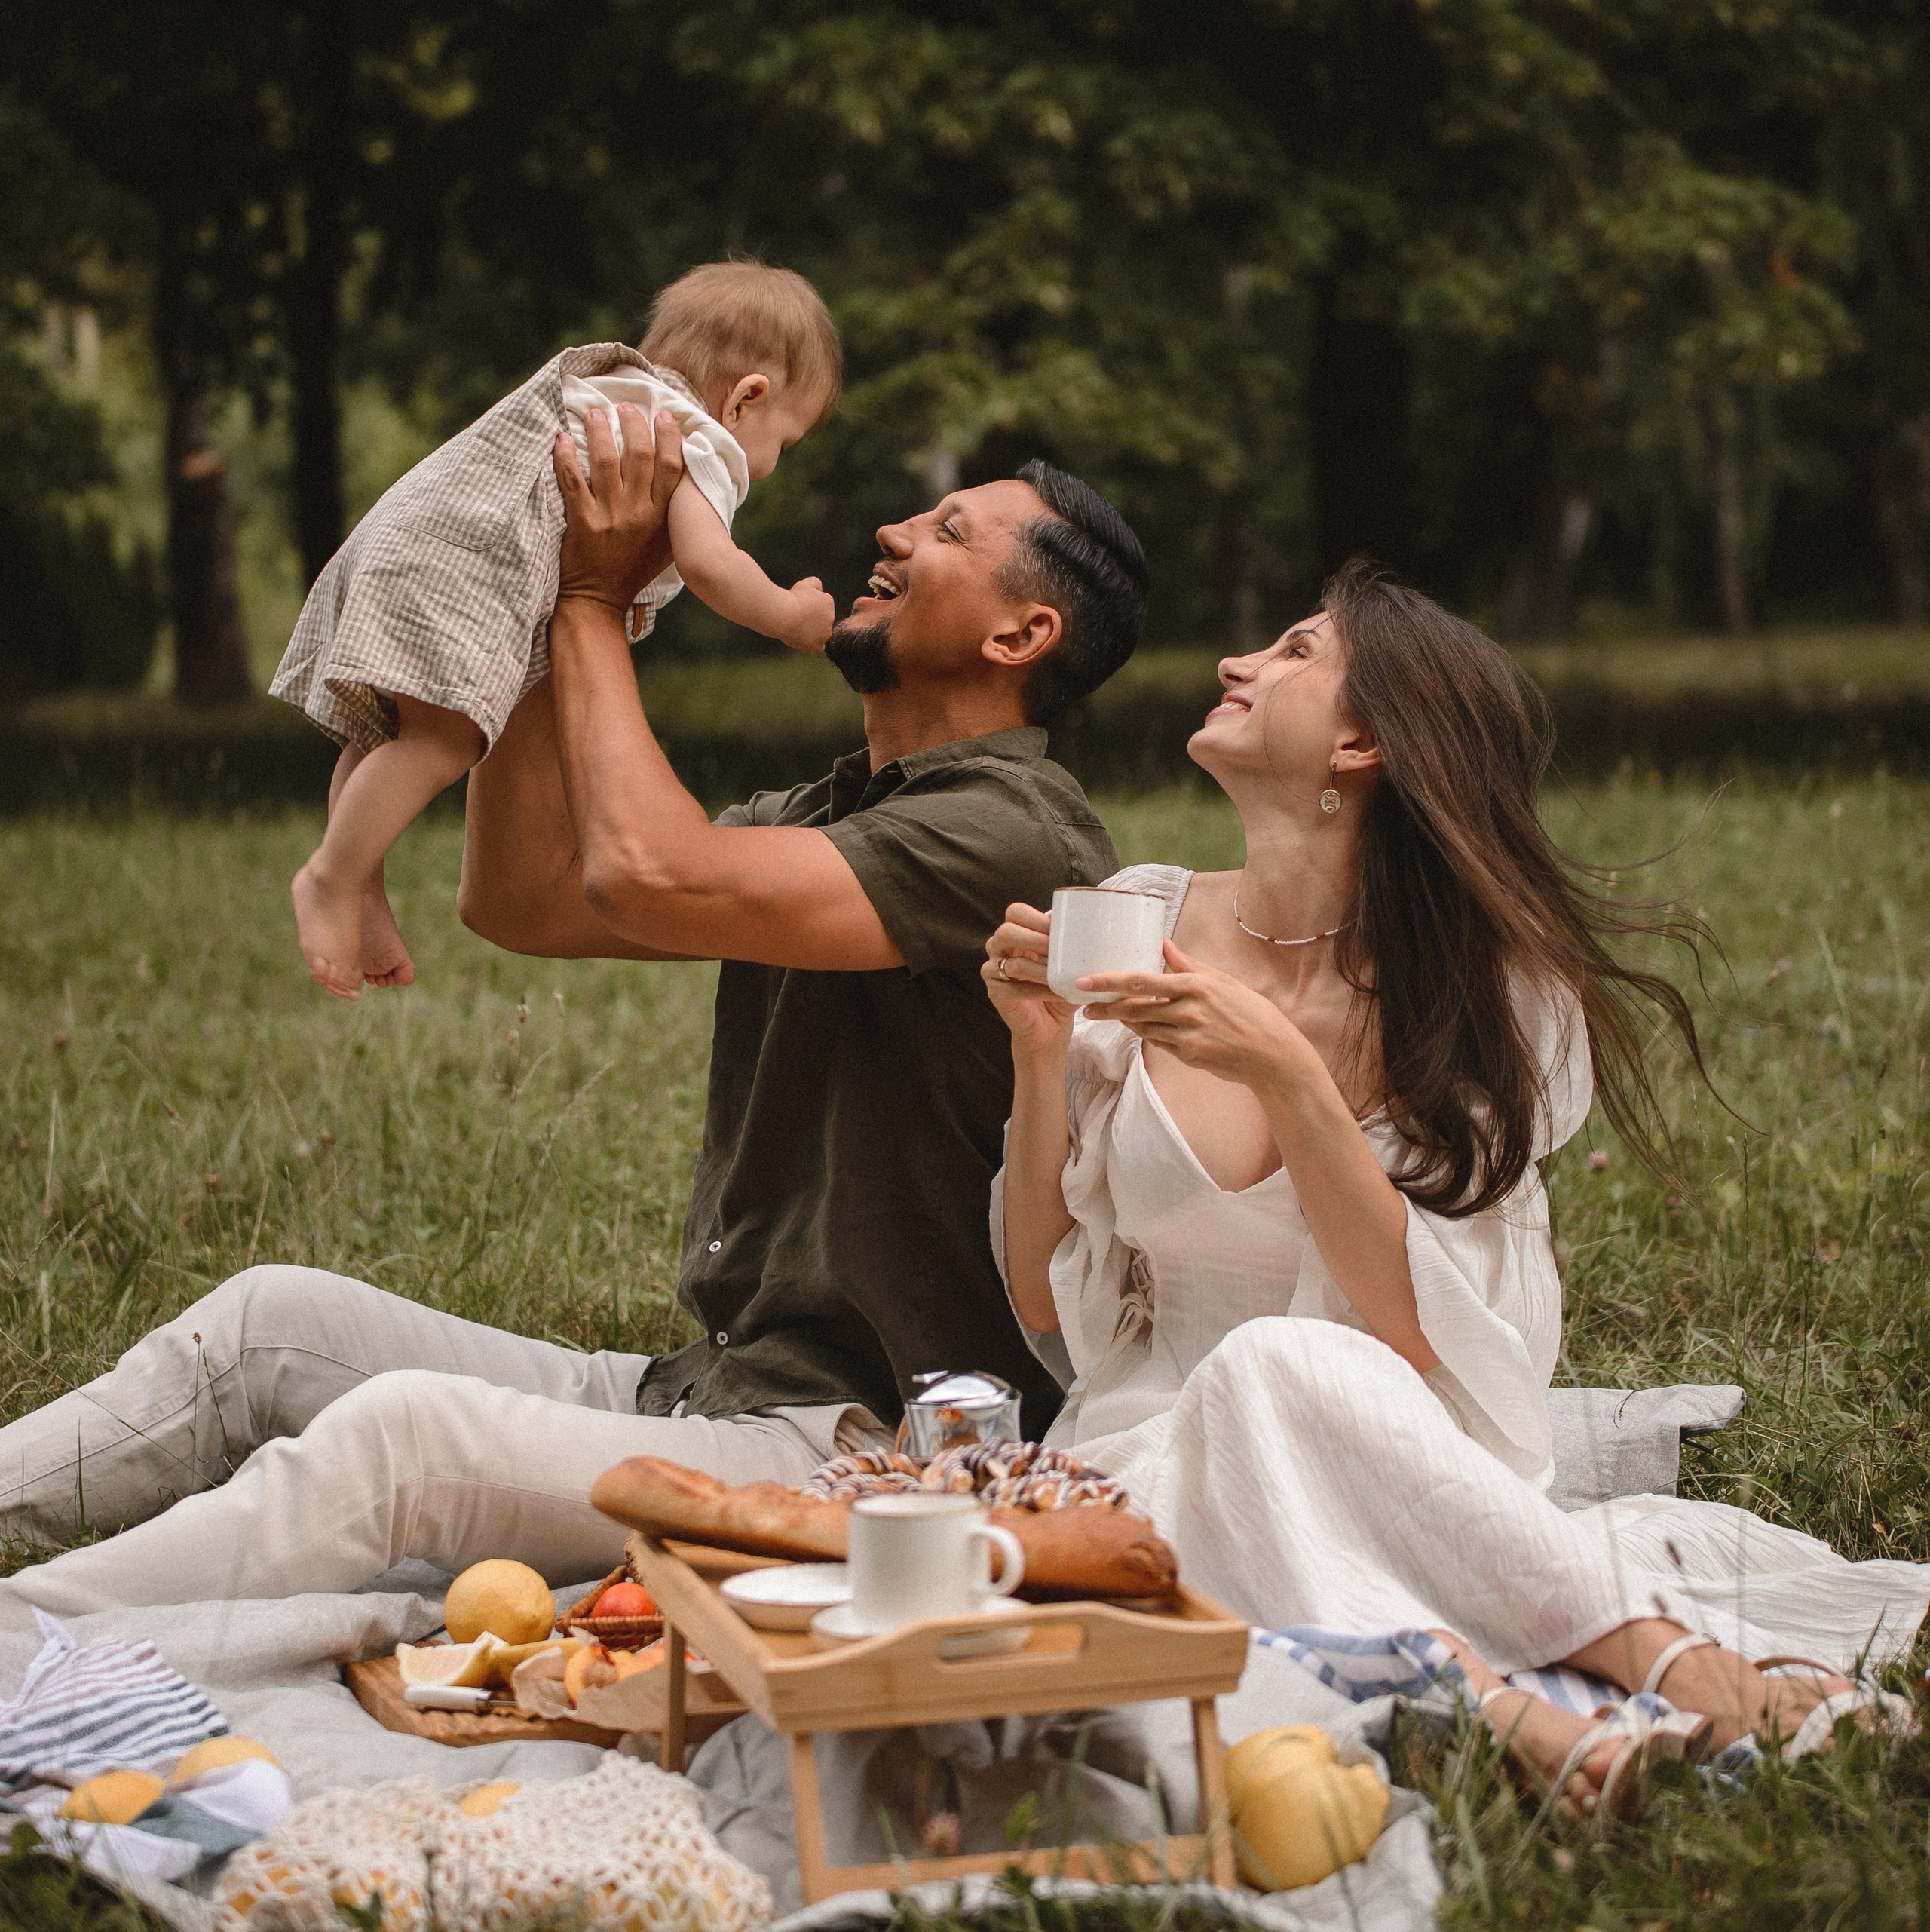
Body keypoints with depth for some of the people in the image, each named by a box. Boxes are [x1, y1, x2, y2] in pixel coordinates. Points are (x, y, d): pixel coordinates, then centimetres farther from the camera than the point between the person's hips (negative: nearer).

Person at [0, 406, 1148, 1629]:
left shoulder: (1014, 832, -14)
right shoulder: (829, 814, 18)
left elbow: (647, 877, -24)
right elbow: (521, 899, 13)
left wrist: (593, 601, -10)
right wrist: (554, 592, 9)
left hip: (857, 1456, -9)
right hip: (698, 1391, 9)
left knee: (399, 1435, -28)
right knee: (272, 1319, 2)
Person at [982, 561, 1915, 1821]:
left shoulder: (1488, 987, -4)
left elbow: (1422, 1334, -16)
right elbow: (1045, 1307, 4)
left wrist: (1282, 1074, -23)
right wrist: (1041, 1056, -8)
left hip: (1388, 1460, -2)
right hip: (1157, 1452, 2)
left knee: (1294, 1370, -36)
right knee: (1264, 1366, -33)